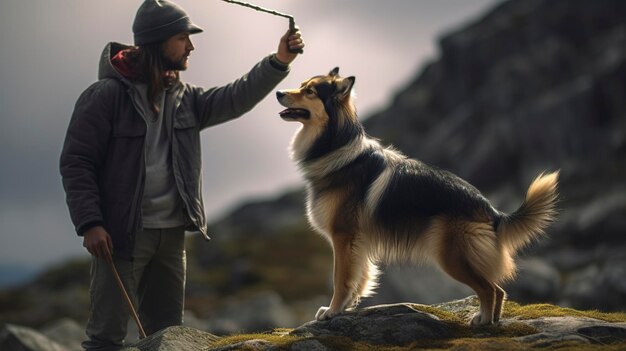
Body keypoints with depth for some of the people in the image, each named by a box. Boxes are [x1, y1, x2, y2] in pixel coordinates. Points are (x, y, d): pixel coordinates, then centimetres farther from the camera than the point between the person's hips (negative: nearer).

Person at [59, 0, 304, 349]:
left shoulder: (183, 98, 9)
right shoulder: (107, 95, -11)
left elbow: (235, 99, -2)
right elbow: (76, 163, -11)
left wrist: (278, 61, -14)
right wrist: (90, 224, -19)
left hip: (172, 233, 7)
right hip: (122, 233, -7)